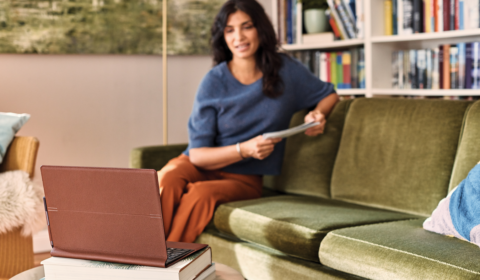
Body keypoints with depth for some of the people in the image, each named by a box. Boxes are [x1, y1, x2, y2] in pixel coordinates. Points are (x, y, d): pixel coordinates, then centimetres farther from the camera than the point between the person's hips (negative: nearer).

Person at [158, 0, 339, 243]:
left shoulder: (286, 71, 1)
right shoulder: (214, 82, -6)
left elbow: (329, 95, 18)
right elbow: (197, 154, -8)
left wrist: (317, 114, -5)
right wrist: (244, 149, -23)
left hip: (244, 178, 1)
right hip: (202, 166, 0)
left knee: (202, 194, -34)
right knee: (167, 179, -36)